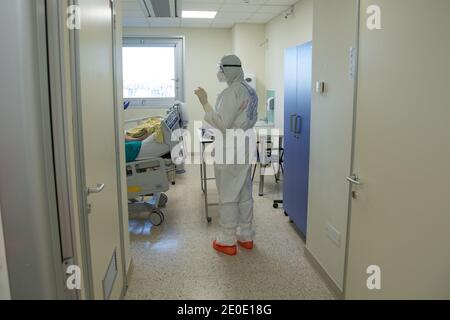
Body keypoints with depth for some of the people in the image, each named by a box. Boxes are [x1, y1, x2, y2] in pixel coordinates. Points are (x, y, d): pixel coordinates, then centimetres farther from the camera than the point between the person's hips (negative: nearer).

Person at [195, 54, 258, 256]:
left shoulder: (231, 92, -18)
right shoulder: (250, 90, 11)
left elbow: (222, 124, -24)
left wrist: (205, 103, -21)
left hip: (230, 151, -9)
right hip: (246, 147, 9)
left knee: (228, 196, 2)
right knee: (244, 193, 15)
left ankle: (227, 242, 13)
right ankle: (246, 236, 26)